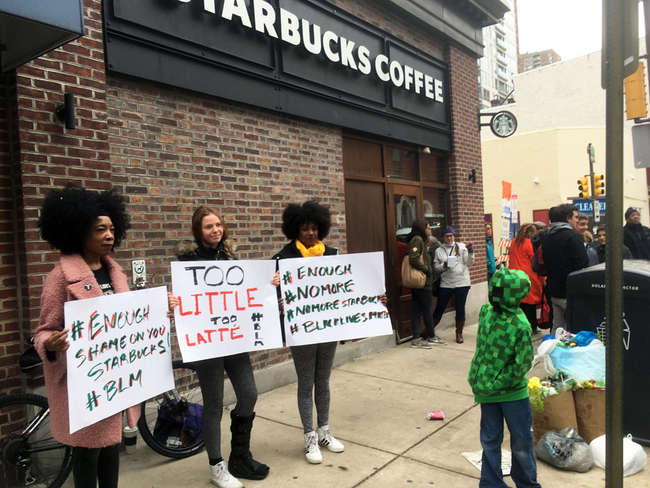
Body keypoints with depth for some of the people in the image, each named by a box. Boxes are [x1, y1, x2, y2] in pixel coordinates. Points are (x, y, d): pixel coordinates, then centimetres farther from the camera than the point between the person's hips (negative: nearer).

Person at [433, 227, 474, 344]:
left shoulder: (461, 247, 5)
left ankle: (459, 333, 20)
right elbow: (436, 267, 7)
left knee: (460, 309, 5)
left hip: (462, 282, 0)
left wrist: (470, 252, -17)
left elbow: (469, 263, 0)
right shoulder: (438, 251, 8)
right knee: (439, 308, 2)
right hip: (446, 283, 0)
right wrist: (444, 265, -12)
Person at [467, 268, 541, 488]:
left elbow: (522, 364, -18)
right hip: (487, 391, 4)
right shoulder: (486, 311, -4)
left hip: (513, 392, -4)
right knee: (490, 441, 16)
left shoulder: (520, 325, -20)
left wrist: (496, 384, -17)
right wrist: (477, 380, 6)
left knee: (521, 442, 15)